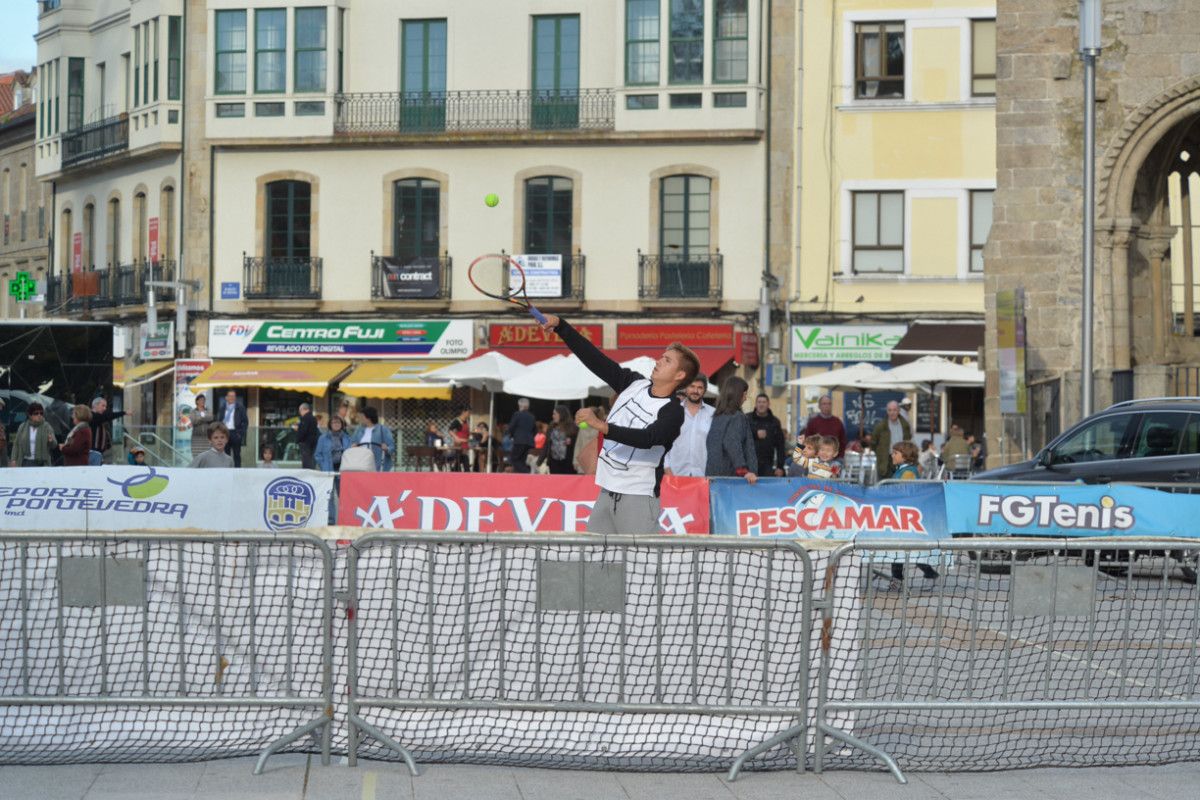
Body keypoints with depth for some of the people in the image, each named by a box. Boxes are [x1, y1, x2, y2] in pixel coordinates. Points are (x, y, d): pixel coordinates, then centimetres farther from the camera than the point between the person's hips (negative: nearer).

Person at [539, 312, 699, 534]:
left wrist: (602, 426, -36)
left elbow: (647, 439, -26)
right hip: (606, 493, 7)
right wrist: (559, 325, -1)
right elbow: (596, 359, 6)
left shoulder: (673, 412, -10)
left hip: (638, 498, -7)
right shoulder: (634, 383, 10)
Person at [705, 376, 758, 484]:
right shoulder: (738, 417, -7)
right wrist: (744, 470, -27)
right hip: (730, 473, -7)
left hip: (712, 473, 7)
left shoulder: (717, 416, 15)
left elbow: (708, 443, 20)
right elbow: (732, 444, -20)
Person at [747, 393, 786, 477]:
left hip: (767, 465, 2)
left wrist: (780, 467, 3)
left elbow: (780, 445, 9)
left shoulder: (774, 421, 10)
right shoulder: (747, 419, 5)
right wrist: (755, 434, -20)